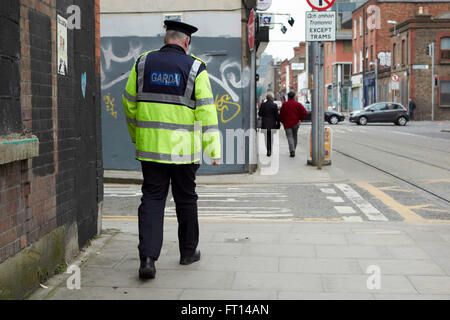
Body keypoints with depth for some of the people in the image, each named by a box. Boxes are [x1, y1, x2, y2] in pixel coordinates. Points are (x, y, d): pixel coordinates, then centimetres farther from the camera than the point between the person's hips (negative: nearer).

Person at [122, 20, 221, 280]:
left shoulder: (143, 63, 4)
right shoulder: (195, 68, -4)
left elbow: (130, 102, 10)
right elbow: (206, 110, -8)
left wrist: (137, 135, 23)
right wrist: (214, 150, -7)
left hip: (150, 145, 2)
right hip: (183, 148, -2)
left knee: (152, 198, 4)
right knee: (186, 198, 13)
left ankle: (148, 257, -8)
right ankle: (188, 251, 28)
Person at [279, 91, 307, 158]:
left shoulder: (284, 104, -3)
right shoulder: (298, 104, -2)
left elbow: (281, 114, 1)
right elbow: (304, 112, -12)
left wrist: (282, 121, 14)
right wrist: (300, 119, -1)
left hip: (287, 123, -2)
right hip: (296, 123, 2)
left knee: (290, 137, -4)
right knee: (295, 137, 17)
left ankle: (292, 152, -19)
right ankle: (293, 149, 29)